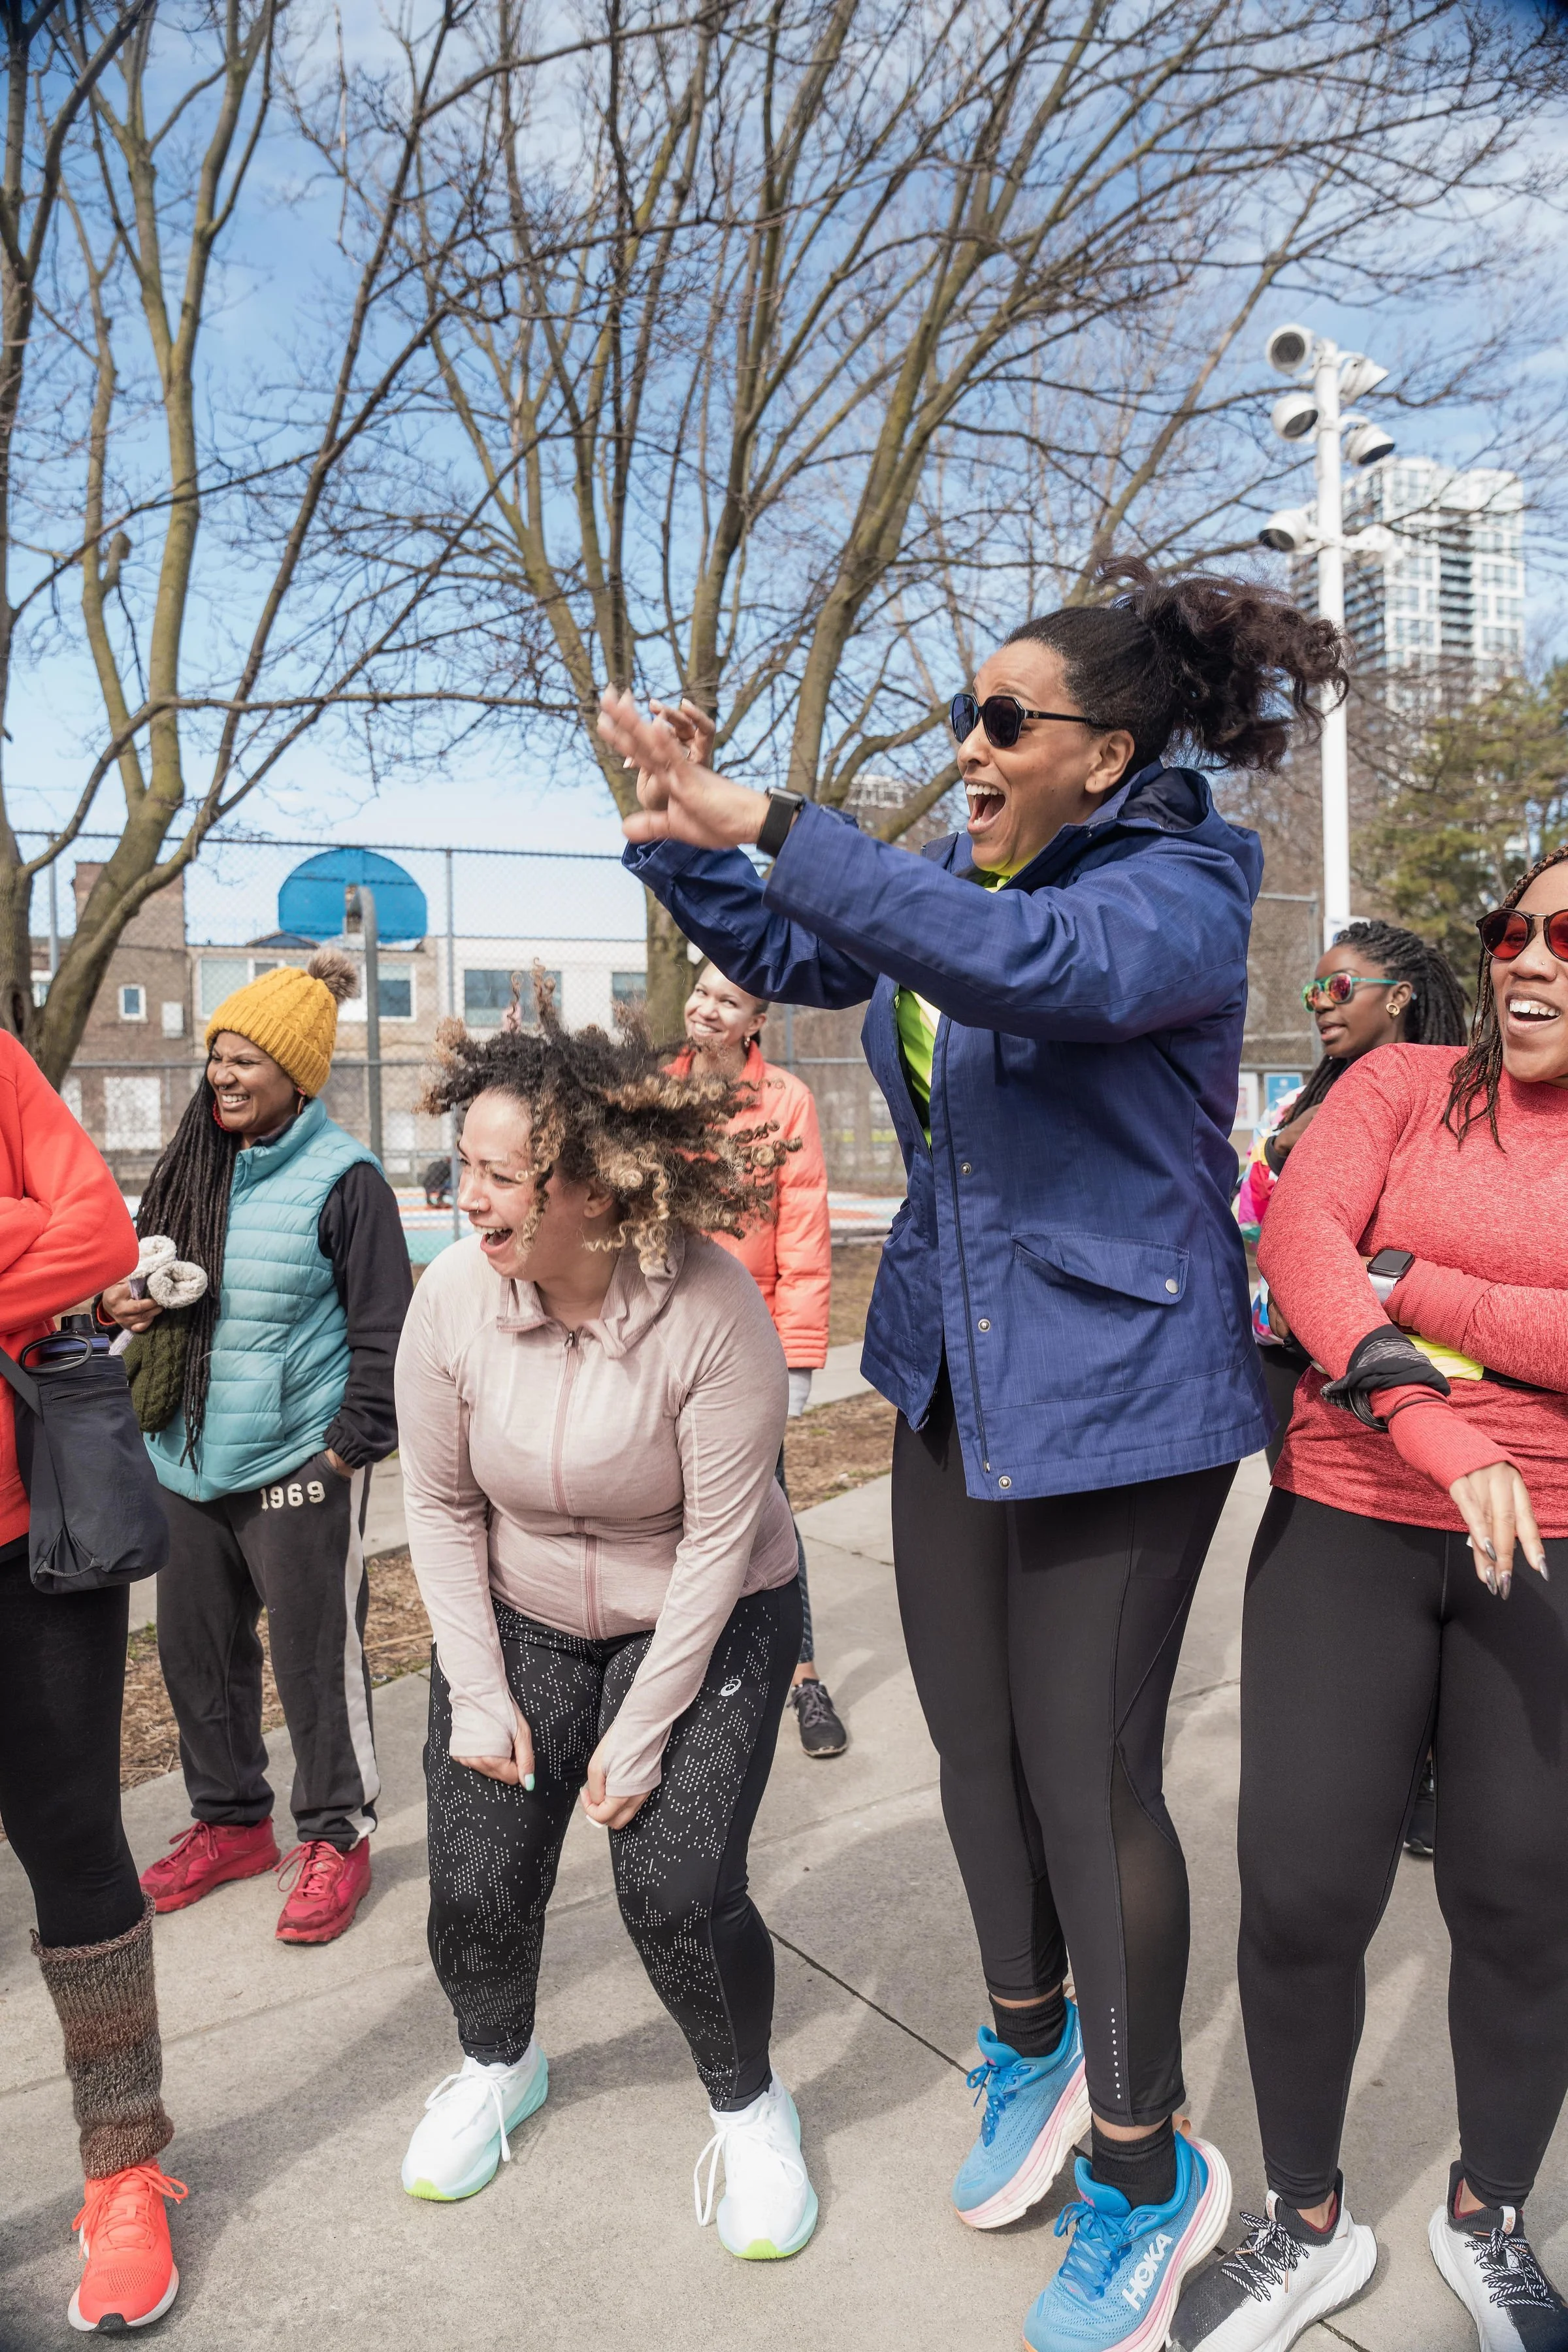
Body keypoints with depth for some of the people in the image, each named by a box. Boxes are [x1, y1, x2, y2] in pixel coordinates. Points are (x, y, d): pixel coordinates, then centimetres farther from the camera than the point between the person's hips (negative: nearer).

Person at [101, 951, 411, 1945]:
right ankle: (231, 1824, 36)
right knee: (197, 1651, 16)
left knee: (317, 1659, 4)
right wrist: (126, 1303, -1)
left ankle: (336, 1837, 24)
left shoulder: (344, 1180, -12)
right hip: (189, 1461, 7)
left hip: (300, 1467, -7)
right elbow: (144, 1275, 22)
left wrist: (351, 1447, -13)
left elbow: (384, 1332, -11)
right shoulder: (194, 1166, 8)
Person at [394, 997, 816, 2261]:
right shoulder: (453, 1295, -19)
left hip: (708, 1623, -3)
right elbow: (441, 1506, -6)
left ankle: (750, 2107, 22)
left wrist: (639, 1738, -17)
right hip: (517, 1619, 3)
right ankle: (500, 2064, 37)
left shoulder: (713, 1309, -29)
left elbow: (718, 1543, -22)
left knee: (678, 1890, -11)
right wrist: (478, 1694, -7)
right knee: (476, 1885, 1)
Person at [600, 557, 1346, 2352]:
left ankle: (1146, 2173, 24)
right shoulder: (959, 876, 10)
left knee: (1088, 1774, 1)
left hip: (1114, 1389, -7)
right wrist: (687, 831, 3)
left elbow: (1040, 965, -35)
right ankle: (1032, 2044, 41)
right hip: (954, 1377, 7)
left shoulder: (1180, 890, -13)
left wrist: (768, 827, -34)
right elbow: (783, 948, 21)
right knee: (975, 1744, 16)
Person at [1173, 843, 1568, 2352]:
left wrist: (1395, 1284, -14)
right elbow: (1296, 1232, -14)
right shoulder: (1405, 1086, 2)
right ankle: (1308, 2225, 27)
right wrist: (1427, 1418, -26)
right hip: (1347, 1528, 0)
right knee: (1302, 1893, -1)